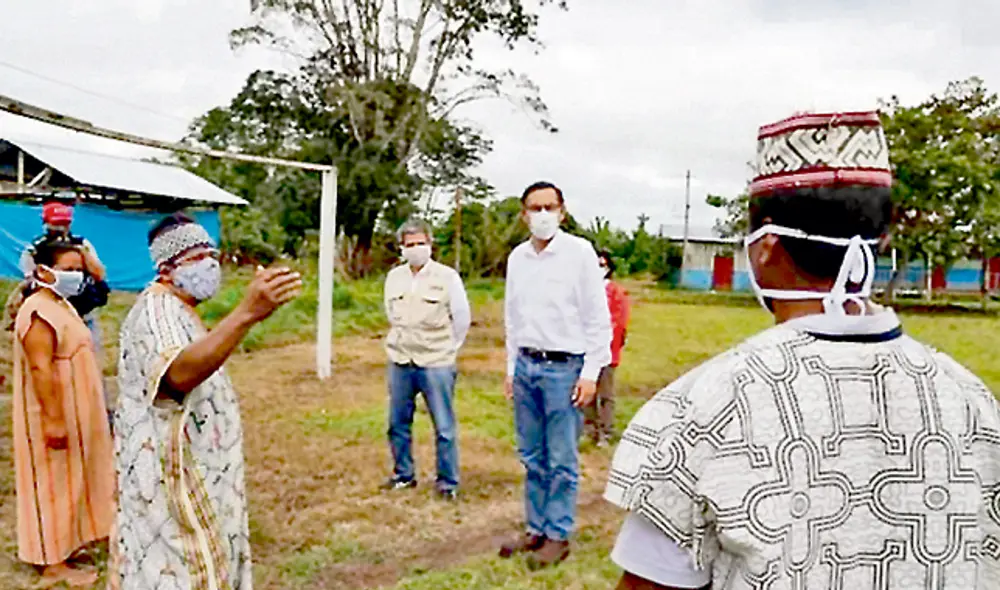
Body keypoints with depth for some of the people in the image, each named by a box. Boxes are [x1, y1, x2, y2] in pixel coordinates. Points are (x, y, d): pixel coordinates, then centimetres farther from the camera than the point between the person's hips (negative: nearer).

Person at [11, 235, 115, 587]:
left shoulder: (60, 304, 11)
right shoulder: (39, 312, -21)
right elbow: (40, 368, -26)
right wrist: (54, 419, -28)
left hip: (73, 410, 10)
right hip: (54, 411, -10)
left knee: (69, 478, 19)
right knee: (55, 482, -1)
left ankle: (65, 540, 34)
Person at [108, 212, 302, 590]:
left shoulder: (174, 311, 14)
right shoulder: (156, 311, -21)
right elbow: (179, 373, -45)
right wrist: (246, 314, -56)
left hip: (195, 475, 11)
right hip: (172, 477, -11)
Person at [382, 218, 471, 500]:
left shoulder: (447, 277, -7)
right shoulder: (394, 277, 6)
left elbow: (462, 318, -1)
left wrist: (446, 349, 5)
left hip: (436, 365, -4)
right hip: (400, 363, 5)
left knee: (444, 428, 1)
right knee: (398, 424, 13)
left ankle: (448, 482, 13)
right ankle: (403, 474, 29)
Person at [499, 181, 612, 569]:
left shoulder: (579, 252, -6)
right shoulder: (517, 258, 8)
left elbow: (598, 318, -7)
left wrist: (590, 373, -11)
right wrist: (511, 369, 14)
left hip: (564, 367, -5)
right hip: (527, 366, 5)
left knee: (561, 461, 1)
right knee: (532, 458, 13)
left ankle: (558, 536, 13)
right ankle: (535, 529, 25)